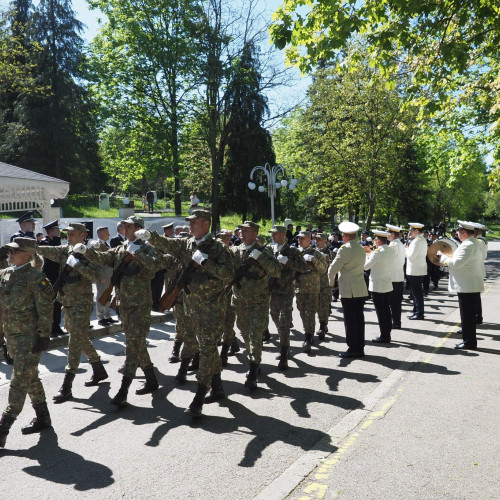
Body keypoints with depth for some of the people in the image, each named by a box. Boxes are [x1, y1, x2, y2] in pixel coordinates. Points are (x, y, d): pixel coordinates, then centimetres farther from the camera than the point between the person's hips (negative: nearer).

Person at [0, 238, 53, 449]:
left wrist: (44, 336, -16)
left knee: (19, 382, -5)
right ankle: (42, 418, 31)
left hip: (29, 337, -8)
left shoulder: (36, 279, -14)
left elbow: (45, 311, -15)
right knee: (31, 378, 17)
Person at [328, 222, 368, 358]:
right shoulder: (361, 249, 10)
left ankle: (353, 349, 5)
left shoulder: (345, 249, -13)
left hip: (348, 290, -7)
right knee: (359, 319, 11)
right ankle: (360, 348, 18)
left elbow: (332, 269, -14)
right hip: (361, 290, 7)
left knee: (350, 320, 0)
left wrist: (331, 282, 5)